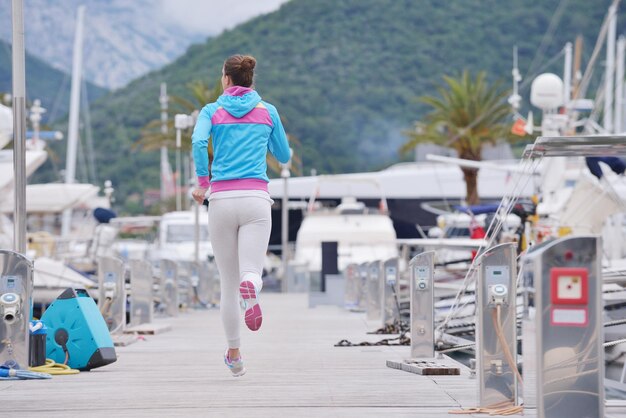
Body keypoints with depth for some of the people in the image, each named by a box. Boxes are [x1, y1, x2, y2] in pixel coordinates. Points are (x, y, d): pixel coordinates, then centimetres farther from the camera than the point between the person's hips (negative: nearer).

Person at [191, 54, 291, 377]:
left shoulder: (212, 111, 8)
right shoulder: (267, 111, 12)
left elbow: (198, 141, -13)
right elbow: (284, 156, 19)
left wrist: (202, 182, -1)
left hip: (222, 199, 0)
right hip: (256, 198, 0)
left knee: (228, 282, 10)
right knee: (251, 272, -11)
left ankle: (234, 355, 13)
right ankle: (250, 289, -50)